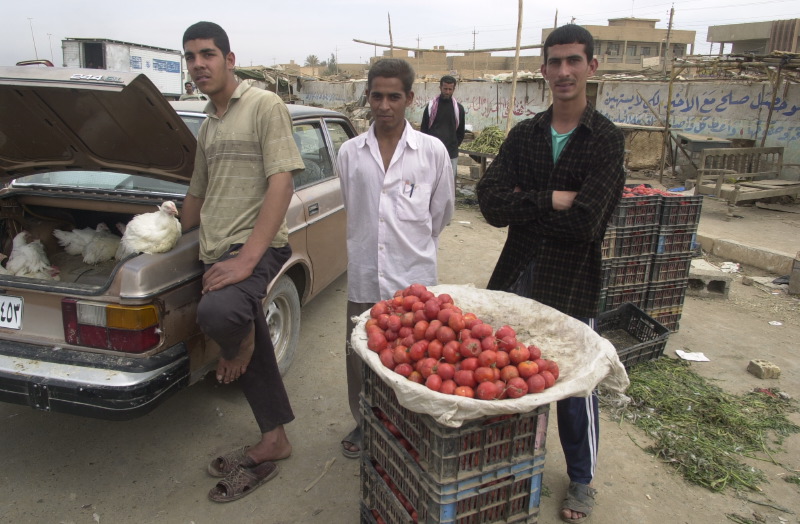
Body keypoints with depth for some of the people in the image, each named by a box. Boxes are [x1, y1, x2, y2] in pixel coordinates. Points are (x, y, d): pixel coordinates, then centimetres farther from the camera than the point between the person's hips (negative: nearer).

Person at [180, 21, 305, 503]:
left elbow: (281, 182, -16)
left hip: (256, 247, -8)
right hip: (218, 253, 8)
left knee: (217, 313, -36)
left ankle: (241, 341, 1)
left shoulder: (265, 106, -5)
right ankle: (272, 443, 27)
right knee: (250, 353, 12)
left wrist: (248, 257, -23)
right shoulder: (207, 127, 20)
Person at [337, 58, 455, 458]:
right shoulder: (350, 152, 3)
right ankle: (363, 422, 36)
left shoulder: (432, 151, -2)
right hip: (363, 276, 2)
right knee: (359, 355, 13)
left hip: (413, 277, -2)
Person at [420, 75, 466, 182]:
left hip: (451, 154, 1)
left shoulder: (459, 108, 4)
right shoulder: (431, 106, 2)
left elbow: (461, 132, 13)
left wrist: (454, 146, 8)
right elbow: (423, 128, 7)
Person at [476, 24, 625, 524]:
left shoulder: (607, 140, -7)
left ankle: (582, 481, 36)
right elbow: (491, 202, -10)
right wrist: (552, 200, -18)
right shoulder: (523, 135, 4)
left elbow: (585, 223, -20)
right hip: (517, 275, 4)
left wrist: (522, 206, -12)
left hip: (572, 284, -3)